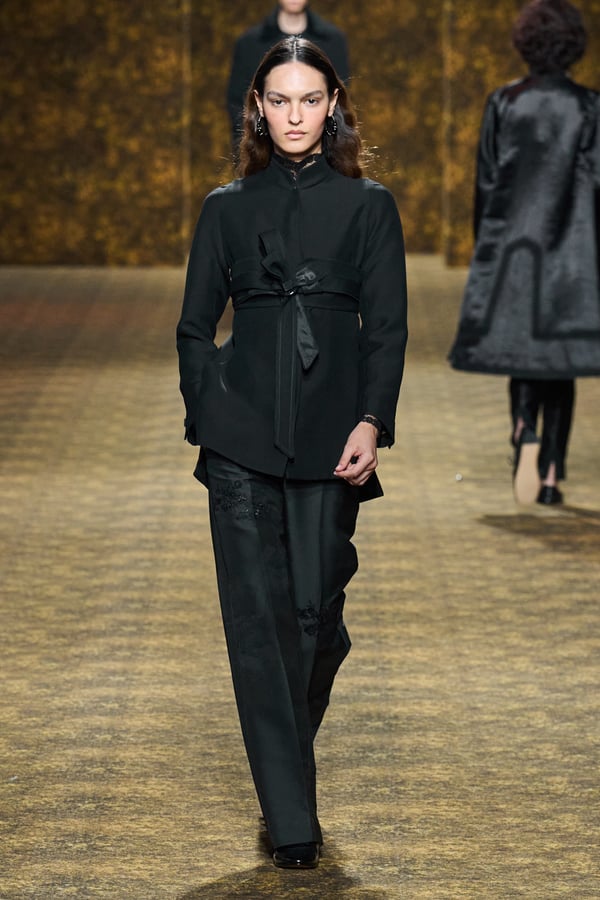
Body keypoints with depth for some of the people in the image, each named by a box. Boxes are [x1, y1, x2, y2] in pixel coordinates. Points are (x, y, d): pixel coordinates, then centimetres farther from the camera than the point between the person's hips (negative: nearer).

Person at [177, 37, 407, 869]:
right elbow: (194, 326, 12)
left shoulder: (368, 206, 8)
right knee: (258, 613, -6)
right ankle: (292, 818, -4)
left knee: (318, 610, -1)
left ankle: (287, 757, 29)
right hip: (243, 430, 0)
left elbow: (388, 327, 3)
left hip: (331, 432, 0)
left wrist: (372, 422, -10)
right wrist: (207, 418, 0)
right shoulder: (227, 208, 10)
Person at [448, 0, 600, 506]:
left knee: (521, 349, 9)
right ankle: (551, 475, 5)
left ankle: (526, 432, -22)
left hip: (513, 242, 1)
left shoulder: (503, 104, -1)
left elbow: (487, 184, 2)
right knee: (559, 356, 8)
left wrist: (485, 252, 11)